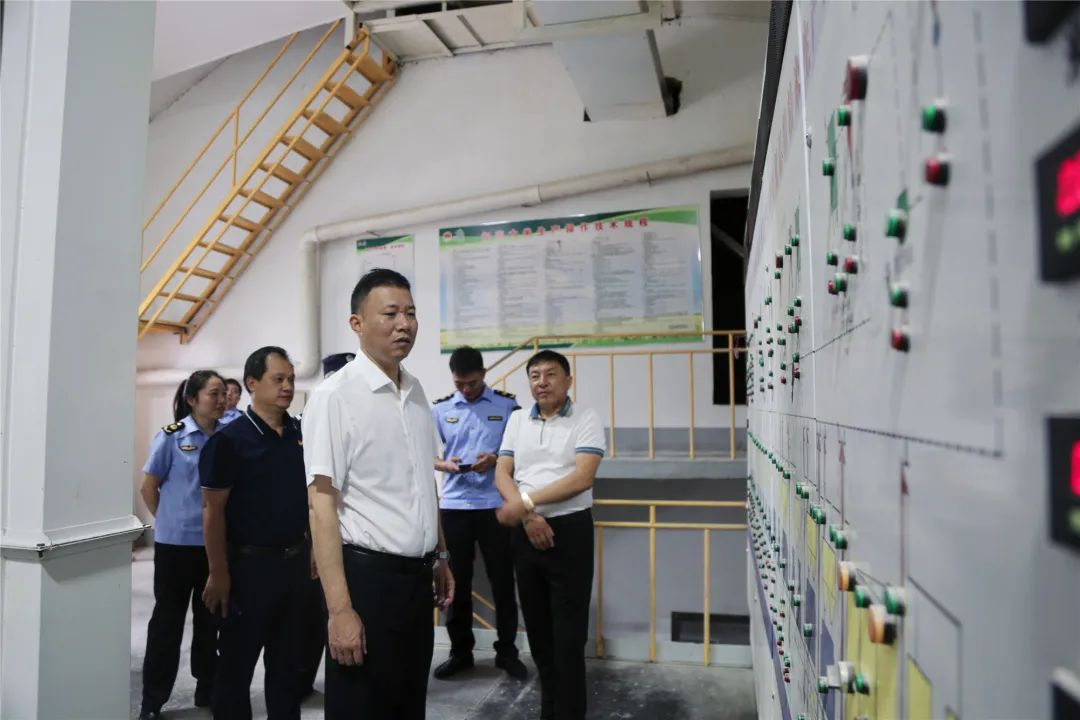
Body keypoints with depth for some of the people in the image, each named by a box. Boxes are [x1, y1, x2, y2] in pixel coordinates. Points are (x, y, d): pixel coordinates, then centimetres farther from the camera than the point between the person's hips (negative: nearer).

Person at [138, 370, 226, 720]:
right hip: (176, 543, -3)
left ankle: (208, 689, 28)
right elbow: (148, 487, 0)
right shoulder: (171, 436, -8)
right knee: (168, 620, 8)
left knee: (210, 619, 13)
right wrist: (171, 521, 4)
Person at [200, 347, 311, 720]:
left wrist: (312, 549, 11)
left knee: (288, 660, 17)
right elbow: (213, 509, -12)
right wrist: (219, 574, -13)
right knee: (238, 663, 10)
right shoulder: (230, 439, -12)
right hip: (249, 564, -5)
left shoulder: (302, 434, 4)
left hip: (295, 561, 5)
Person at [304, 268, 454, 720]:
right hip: (367, 575, -7)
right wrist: (340, 608, -20)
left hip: (417, 575, 7)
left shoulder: (416, 392, 7)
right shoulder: (335, 396, -15)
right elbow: (322, 505, -17)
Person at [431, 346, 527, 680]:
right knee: (457, 580, 11)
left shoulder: (507, 406, -1)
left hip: (496, 505, -2)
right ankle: (460, 651, 25)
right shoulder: (440, 410, 5)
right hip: (454, 505, 2)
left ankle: (506, 651, 22)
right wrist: (444, 465, -12)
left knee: (502, 580, 7)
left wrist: (496, 460, -17)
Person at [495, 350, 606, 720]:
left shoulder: (586, 419, -6)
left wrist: (526, 502, -20)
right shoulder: (517, 419, 8)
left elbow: (583, 477, -17)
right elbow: (502, 474, 4)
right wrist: (527, 516, -11)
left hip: (569, 530, -5)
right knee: (537, 626, 16)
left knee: (568, 631, 1)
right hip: (525, 531, 5)